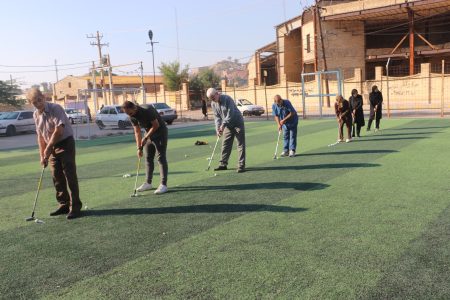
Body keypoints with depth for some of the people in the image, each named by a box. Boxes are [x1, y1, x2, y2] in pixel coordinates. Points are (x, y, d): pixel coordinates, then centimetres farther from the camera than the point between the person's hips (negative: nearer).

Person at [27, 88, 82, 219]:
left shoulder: (55, 108, -15)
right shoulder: (36, 115, 7)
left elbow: (59, 130, -22)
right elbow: (40, 136, 12)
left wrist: (48, 148, -14)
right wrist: (42, 155, 7)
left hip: (65, 143, -7)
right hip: (52, 147, 7)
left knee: (70, 176, -8)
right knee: (57, 178, 9)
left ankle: (75, 207, -4)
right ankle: (64, 204, 20)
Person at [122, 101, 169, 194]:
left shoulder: (147, 110, -28)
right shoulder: (132, 117, -7)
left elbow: (156, 125, -23)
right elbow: (137, 132, -2)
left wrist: (145, 137, -21)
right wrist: (139, 148, -8)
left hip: (160, 132, -7)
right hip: (148, 133, 7)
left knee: (161, 158, -10)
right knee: (148, 158, 8)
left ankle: (163, 185, -9)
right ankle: (148, 183, 17)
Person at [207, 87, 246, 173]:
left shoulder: (227, 99, -21)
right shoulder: (213, 104, 0)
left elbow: (230, 114, -25)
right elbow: (217, 117, 1)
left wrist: (223, 125, -27)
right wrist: (218, 128, -13)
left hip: (237, 123, -7)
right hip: (227, 125, 7)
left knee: (241, 144, -6)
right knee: (225, 144, 7)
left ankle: (241, 165, -6)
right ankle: (223, 164, 13)